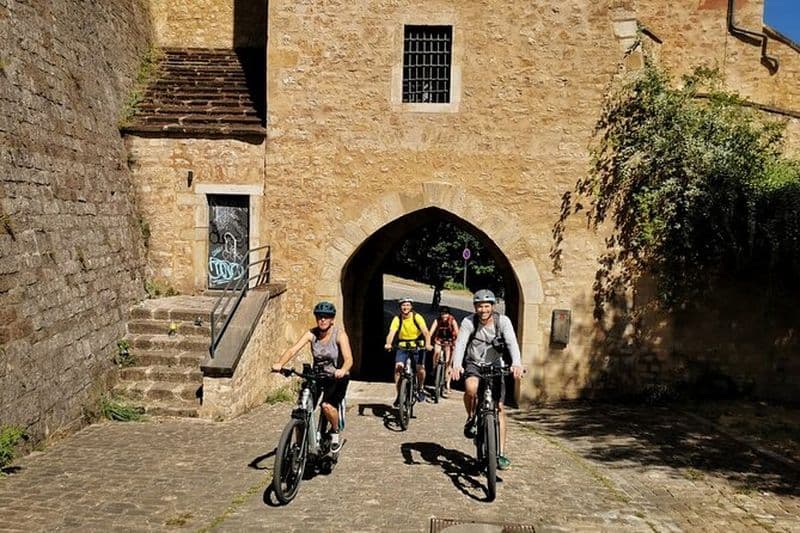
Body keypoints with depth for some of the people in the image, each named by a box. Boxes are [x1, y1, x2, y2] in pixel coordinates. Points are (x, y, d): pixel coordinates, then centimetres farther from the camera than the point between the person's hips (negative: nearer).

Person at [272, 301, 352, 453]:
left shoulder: (339, 335, -18)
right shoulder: (311, 334, -10)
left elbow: (348, 359, -30)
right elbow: (293, 350, -22)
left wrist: (343, 370, -52)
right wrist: (280, 364, -41)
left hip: (337, 377, -3)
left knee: (327, 406, -26)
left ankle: (335, 432, 4)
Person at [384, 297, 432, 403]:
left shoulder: (417, 317, -14)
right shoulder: (397, 319, -10)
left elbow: (426, 332, -23)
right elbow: (391, 333, -22)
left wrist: (427, 344, -42)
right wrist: (388, 344, -43)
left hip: (417, 347, -1)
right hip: (403, 347, 1)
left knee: (420, 369, -16)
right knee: (398, 367, -19)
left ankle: (420, 389, 14)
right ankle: (399, 394, -5)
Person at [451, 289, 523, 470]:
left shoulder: (503, 321, -14)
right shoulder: (469, 322, -16)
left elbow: (512, 343, -27)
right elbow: (460, 344, -27)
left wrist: (516, 363, -46)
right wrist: (456, 365, -45)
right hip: (473, 364, -1)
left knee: (499, 408, -4)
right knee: (471, 388, -34)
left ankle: (501, 453, 6)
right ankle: (471, 418, -4)